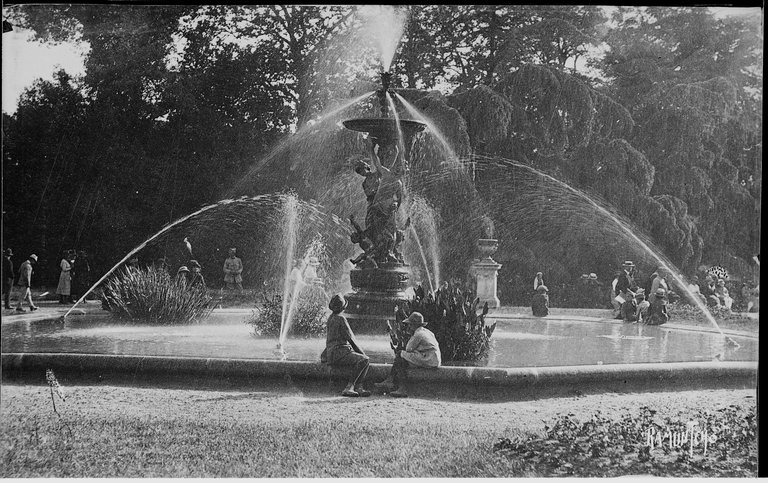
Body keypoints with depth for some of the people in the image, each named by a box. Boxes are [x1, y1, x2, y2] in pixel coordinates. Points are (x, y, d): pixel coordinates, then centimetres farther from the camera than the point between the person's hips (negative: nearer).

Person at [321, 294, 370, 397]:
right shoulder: (340, 319, -11)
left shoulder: (331, 318, 19)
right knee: (363, 360, -24)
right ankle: (349, 387, -25)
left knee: (365, 359, 10)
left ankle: (358, 387, -5)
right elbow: (350, 338, -12)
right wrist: (362, 352, -2)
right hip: (339, 353, -10)